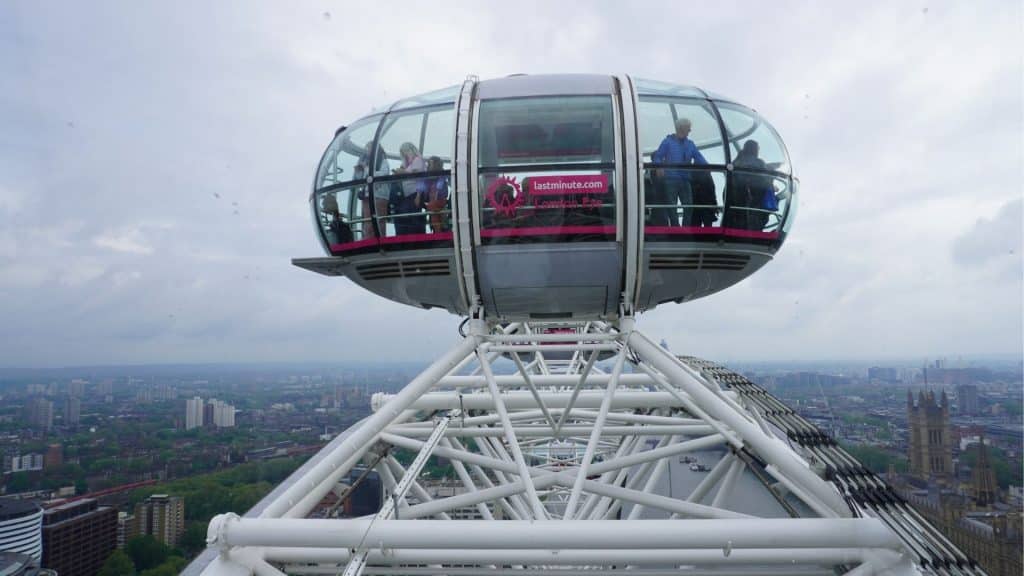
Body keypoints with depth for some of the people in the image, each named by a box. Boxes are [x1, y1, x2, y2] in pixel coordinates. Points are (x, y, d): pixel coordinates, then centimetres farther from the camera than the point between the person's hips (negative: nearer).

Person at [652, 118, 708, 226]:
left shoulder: (690, 144, 15)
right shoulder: (668, 142, 1)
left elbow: (699, 157, 8)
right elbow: (657, 156, -1)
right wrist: (659, 168, -20)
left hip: (685, 180, 5)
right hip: (671, 180, -5)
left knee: (688, 205, 4)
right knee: (672, 206, -1)